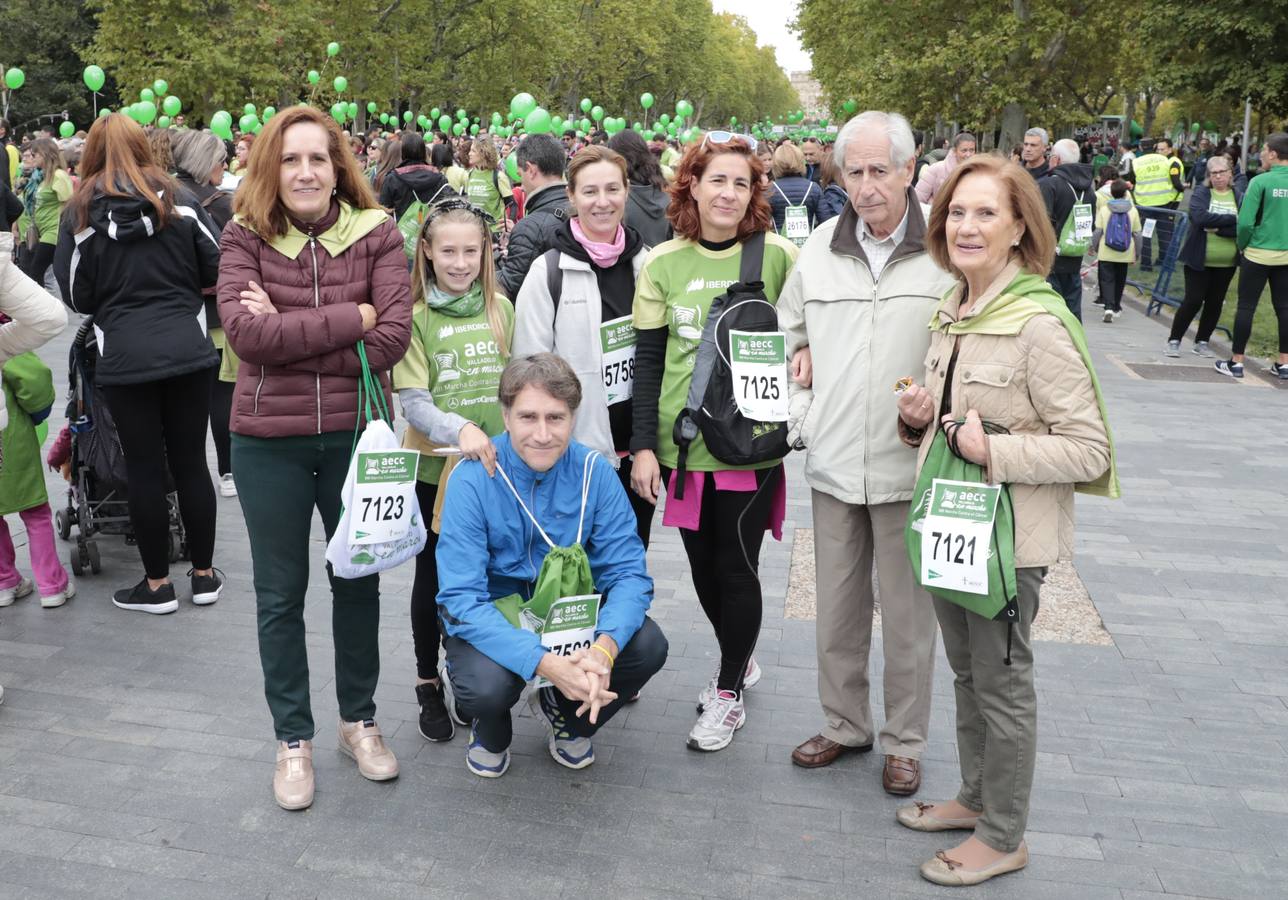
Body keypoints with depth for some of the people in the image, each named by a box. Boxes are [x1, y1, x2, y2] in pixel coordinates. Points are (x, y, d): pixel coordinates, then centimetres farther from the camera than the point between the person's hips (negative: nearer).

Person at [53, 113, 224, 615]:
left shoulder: (80, 212, 0)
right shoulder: (177, 199, 1)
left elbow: (77, 298, 3)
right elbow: (217, 267, 2)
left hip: (125, 358, -1)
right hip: (188, 350, 2)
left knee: (144, 469, 7)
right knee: (190, 461, 11)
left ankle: (157, 584, 17)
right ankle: (205, 575, 20)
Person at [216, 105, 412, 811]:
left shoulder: (375, 233, -4)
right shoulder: (245, 237, -4)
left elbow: (393, 337, -15)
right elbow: (244, 331, -19)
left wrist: (287, 334, -16)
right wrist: (350, 317, -18)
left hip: (357, 434, 1)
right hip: (269, 442, 0)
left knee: (358, 581, 15)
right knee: (281, 594, 11)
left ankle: (359, 720, 36)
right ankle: (292, 738, 30)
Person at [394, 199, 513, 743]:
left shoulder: (500, 309, 2)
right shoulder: (415, 317, -9)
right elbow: (412, 402, -16)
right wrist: (459, 429, -32)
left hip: (491, 466, 3)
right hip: (433, 468, -3)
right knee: (433, 575, 10)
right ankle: (428, 683, 27)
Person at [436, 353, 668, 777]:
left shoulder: (593, 472, -13)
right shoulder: (473, 479, -22)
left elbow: (628, 572, -14)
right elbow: (462, 599, -26)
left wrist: (604, 648, -36)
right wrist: (544, 663, -40)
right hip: (490, 618, -2)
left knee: (648, 646, -22)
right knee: (488, 684, -33)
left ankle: (565, 714, 11)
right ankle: (489, 732, 9)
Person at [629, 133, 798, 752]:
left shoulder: (777, 255, -5)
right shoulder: (663, 263, 2)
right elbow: (648, 359, 4)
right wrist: (644, 444, -1)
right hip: (683, 443, 3)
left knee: (735, 566, 4)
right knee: (702, 565, 14)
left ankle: (731, 692, 25)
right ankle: (737, 659, 39)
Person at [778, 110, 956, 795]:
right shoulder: (819, 249, 6)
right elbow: (787, 336, 18)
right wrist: (798, 412, 10)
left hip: (909, 465, -4)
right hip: (832, 462, 4)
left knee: (908, 613, 8)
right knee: (836, 608, 15)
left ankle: (904, 741, 28)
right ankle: (844, 724, 34)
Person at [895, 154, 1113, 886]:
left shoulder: (1040, 323, -19)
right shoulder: (950, 311, 6)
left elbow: (1090, 449, -19)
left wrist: (994, 451, -26)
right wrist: (919, 419, -2)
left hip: (1009, 532, -7)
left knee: (1002, 681, 7)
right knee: (966, 668, 19)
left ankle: (1003, 836, 25)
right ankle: (977, 796, 39)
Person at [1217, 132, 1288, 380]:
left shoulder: (1261, 181, -12)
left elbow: (1245, 222, -16)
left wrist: (1242, 245, 2)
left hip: (1259, 254, -5)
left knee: (1246, 307, 3)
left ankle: (1236, 362, 7)